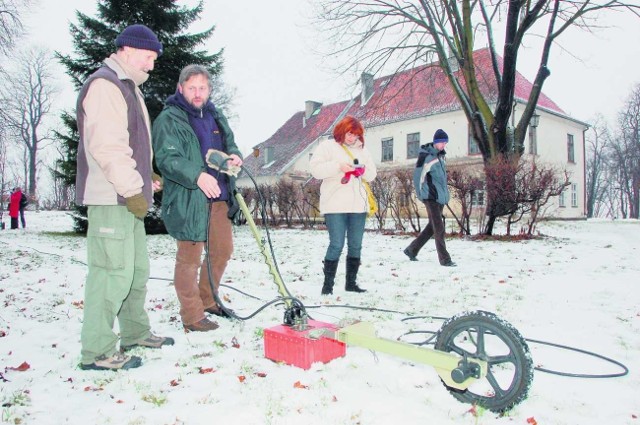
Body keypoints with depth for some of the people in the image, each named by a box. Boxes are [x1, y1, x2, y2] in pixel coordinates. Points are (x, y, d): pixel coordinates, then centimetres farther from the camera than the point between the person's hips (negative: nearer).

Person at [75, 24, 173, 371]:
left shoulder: (127, 88, 24)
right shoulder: (104, 85, -10)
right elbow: (107, 147, -20)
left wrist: (145, 177, 17)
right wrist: (133, 189, -19)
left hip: (127, 198, 11)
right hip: (110, 198, -11)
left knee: (137, 269, 16)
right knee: (113, 272, -9)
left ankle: (135, 333, 29)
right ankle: (97, 351, 0)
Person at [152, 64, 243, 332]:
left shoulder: (216, 116, 15)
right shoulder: (169, 119, -8)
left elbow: (229, 143, 24)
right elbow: (167, 159, -19)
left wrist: (234, 156, -1)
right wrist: (197, 175, -34)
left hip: (218, 197, 8)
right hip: (187, 200, -8)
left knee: (222, 250, 17)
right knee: (190, 258, -1)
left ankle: (207, 300, 37)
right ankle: (192, 316, 13)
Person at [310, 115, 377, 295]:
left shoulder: (362, 149, 18)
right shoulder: (327, 146, 2)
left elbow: (372, 174, 17)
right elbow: (315, 169, -8)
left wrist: (363, 170, -5)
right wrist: (338, 167, -18)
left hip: (358, 205, 6)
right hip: (335, 205, -5)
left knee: (355, 245, 8)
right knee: (336, 245, -9)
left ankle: (351, 282, 20)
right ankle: (328, 284, 1)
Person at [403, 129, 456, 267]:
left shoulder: (441, 156, 13)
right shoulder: (426, 157, -13)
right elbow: (418, 176, -13)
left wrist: (444, 194, 18)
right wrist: (422, 194, -9)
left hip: (440, 197, 9)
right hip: (431, 197, -9)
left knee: (432, 226, 14)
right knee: (439, 228, -7)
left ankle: (411, 250, 25)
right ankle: (445, 259, -3)